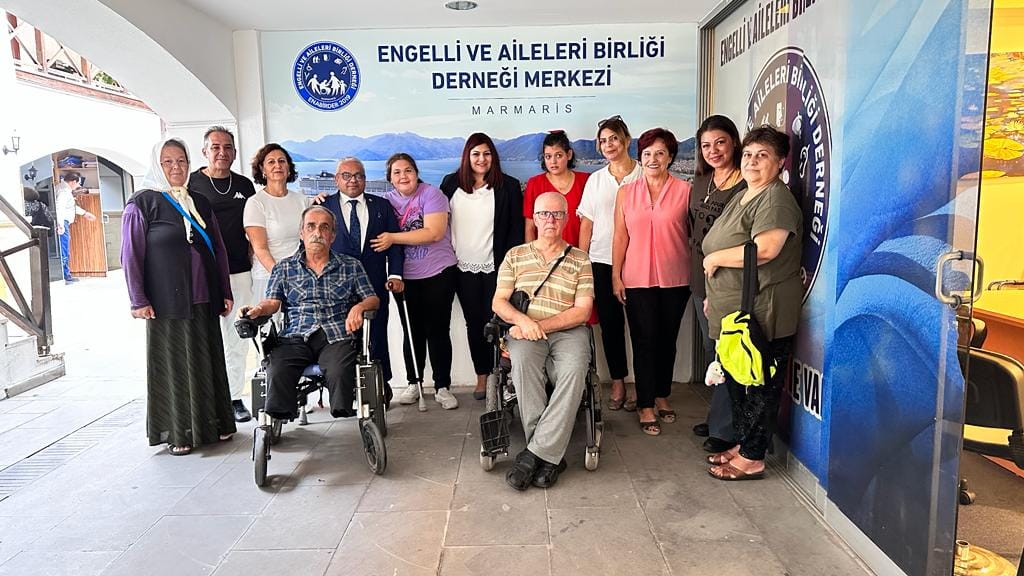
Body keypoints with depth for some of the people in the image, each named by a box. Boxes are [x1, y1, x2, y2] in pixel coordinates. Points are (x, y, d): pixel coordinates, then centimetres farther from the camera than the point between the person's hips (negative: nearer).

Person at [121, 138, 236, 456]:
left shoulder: (201, 203, 14)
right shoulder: (142, 203, -1)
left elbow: (218, 250, 16)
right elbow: (130, 255, -5)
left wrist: (225, 292, 12)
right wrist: (138, 301, -10)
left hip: (203, 299, 5)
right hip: (167, 302, -5)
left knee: (209, 360, 9)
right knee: (172, 363, 1)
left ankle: (213, 423, 20)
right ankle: (177, 432, 11)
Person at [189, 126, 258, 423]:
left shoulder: (244, 185, 12)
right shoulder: (191, 183, 1)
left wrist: (249, 259, 9)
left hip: (239, 272, 3)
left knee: (237, 338, 7)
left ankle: (234, 397, 16)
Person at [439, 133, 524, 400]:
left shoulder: (508, 186, -1)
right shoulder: (451, 184, 5)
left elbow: (516, 228, -2)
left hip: (495, 266, -2)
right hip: (464, 267, 3)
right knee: (473, 323, 10)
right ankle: (482, 377, 20)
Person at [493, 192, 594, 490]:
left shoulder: (579, 260, 12)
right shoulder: (515, 256, 17)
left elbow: (582, 311, 2)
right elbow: (499, 302, 9)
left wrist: (541, 325, -10)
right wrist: (523, 320, -13)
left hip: (567, 331, 0)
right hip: (525, 333, 1)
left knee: (574, 368, -34)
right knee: (523, 361, -34)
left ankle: (536, 452, -28)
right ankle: (550, 457, -28)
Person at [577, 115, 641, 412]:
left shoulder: (643, 175, 1)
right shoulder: (595, 179, 11)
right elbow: (586, 224, 11)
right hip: (602, 262, 3)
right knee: (610, 323, 7)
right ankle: (617, 382, 18)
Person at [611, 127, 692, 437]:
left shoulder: (685, 190, 0)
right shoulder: (626, 192, 4)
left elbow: (694, 233, 1)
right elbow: (620, 236, 4)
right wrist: (616, 275, 0)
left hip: (675, 279, 0)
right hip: (638, 279, 0)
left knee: (667, 340, 12)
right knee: (644, 341, 3)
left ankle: (662, 396, 29)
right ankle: (645, 406, 12)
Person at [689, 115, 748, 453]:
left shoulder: (746, 186, -13)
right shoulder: (700, 182, 11)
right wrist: (696, 275, 14)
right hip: (700, 282, 8)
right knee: (712, 352, 18)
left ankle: (725, 430, 14)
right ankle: (717, 419, 33)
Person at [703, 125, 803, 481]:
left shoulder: (776, 199, -14)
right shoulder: (740, 198, 18)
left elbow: (765, 249, -28)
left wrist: (716, 258, -15)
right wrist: (714, 294, 20)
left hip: (763, 316, -10)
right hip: (734, 314, 10)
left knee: (759, 387, 1)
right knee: (737, 382, 17)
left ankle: (752, 459, 12)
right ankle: (742, 444, 31)